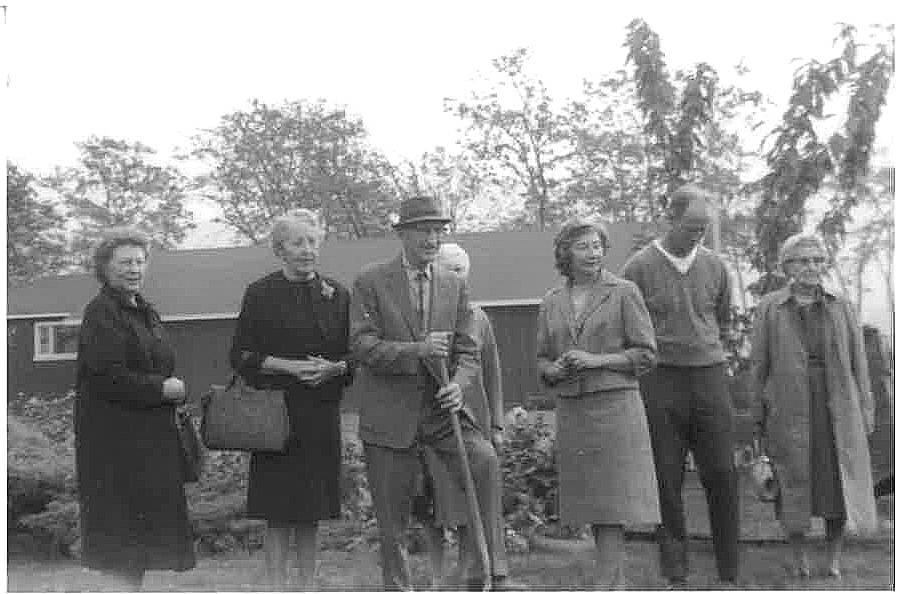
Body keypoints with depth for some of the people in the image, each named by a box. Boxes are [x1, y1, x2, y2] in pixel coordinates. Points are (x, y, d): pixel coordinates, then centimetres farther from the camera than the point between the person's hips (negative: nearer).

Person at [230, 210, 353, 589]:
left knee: (311, 513, 8)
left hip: (321, 414, 3)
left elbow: (355, 354, 11)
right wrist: (290, 366, -12)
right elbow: (240, 356, 0)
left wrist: (333, 368, -10)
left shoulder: (336, 294, 10)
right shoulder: (260, 294, 2)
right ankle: (277, 587, 5)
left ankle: (308, 586, 17)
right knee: (278, 513, -3)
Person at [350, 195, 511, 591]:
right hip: (389, 414, -2)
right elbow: (362, 345, -10)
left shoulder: (455, 286, 10)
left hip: (442, 407, 2)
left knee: (485, 461, -25)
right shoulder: (371, 282, -1)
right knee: (392, 521, 5)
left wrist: (459, 384, -15)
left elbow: (468, 351, 6)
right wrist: (417, 351, -24)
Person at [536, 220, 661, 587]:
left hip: (614, 404, -4)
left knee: (612, 503, -7)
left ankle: (607, 584, -4)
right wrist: (556, 370, -5)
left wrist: (596, 360, -13)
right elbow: (542, 360, 17)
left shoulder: (623, 292, 0)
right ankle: (618, 582, 18)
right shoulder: (552, 302, 11)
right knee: (590, 503, 8)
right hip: (570, 409, 4)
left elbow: (646, 353, -3)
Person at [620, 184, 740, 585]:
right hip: (660, 383, -3)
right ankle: (675, 574, 10)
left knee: (722, 475, 1)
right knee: (667, 480, 1)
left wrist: (708, 353, 12)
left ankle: (730, 574, 12)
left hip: (711, 377, 3)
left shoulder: (715, 266, 9)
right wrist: (662, 351, -2)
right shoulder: (639, 267, -2)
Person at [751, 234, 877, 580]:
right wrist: (757, 413, 1)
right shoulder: (769, 308, 2)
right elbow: (758, 363, 3)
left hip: (837, 407, 1)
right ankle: (799, 560, 19)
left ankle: (834, 562, 16)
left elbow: (858, 362, 7)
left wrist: (865, 411, 3)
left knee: (839, 484, 3)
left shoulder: (841, 308, 7)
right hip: (788, 406, -1)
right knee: (794, 485, 4)